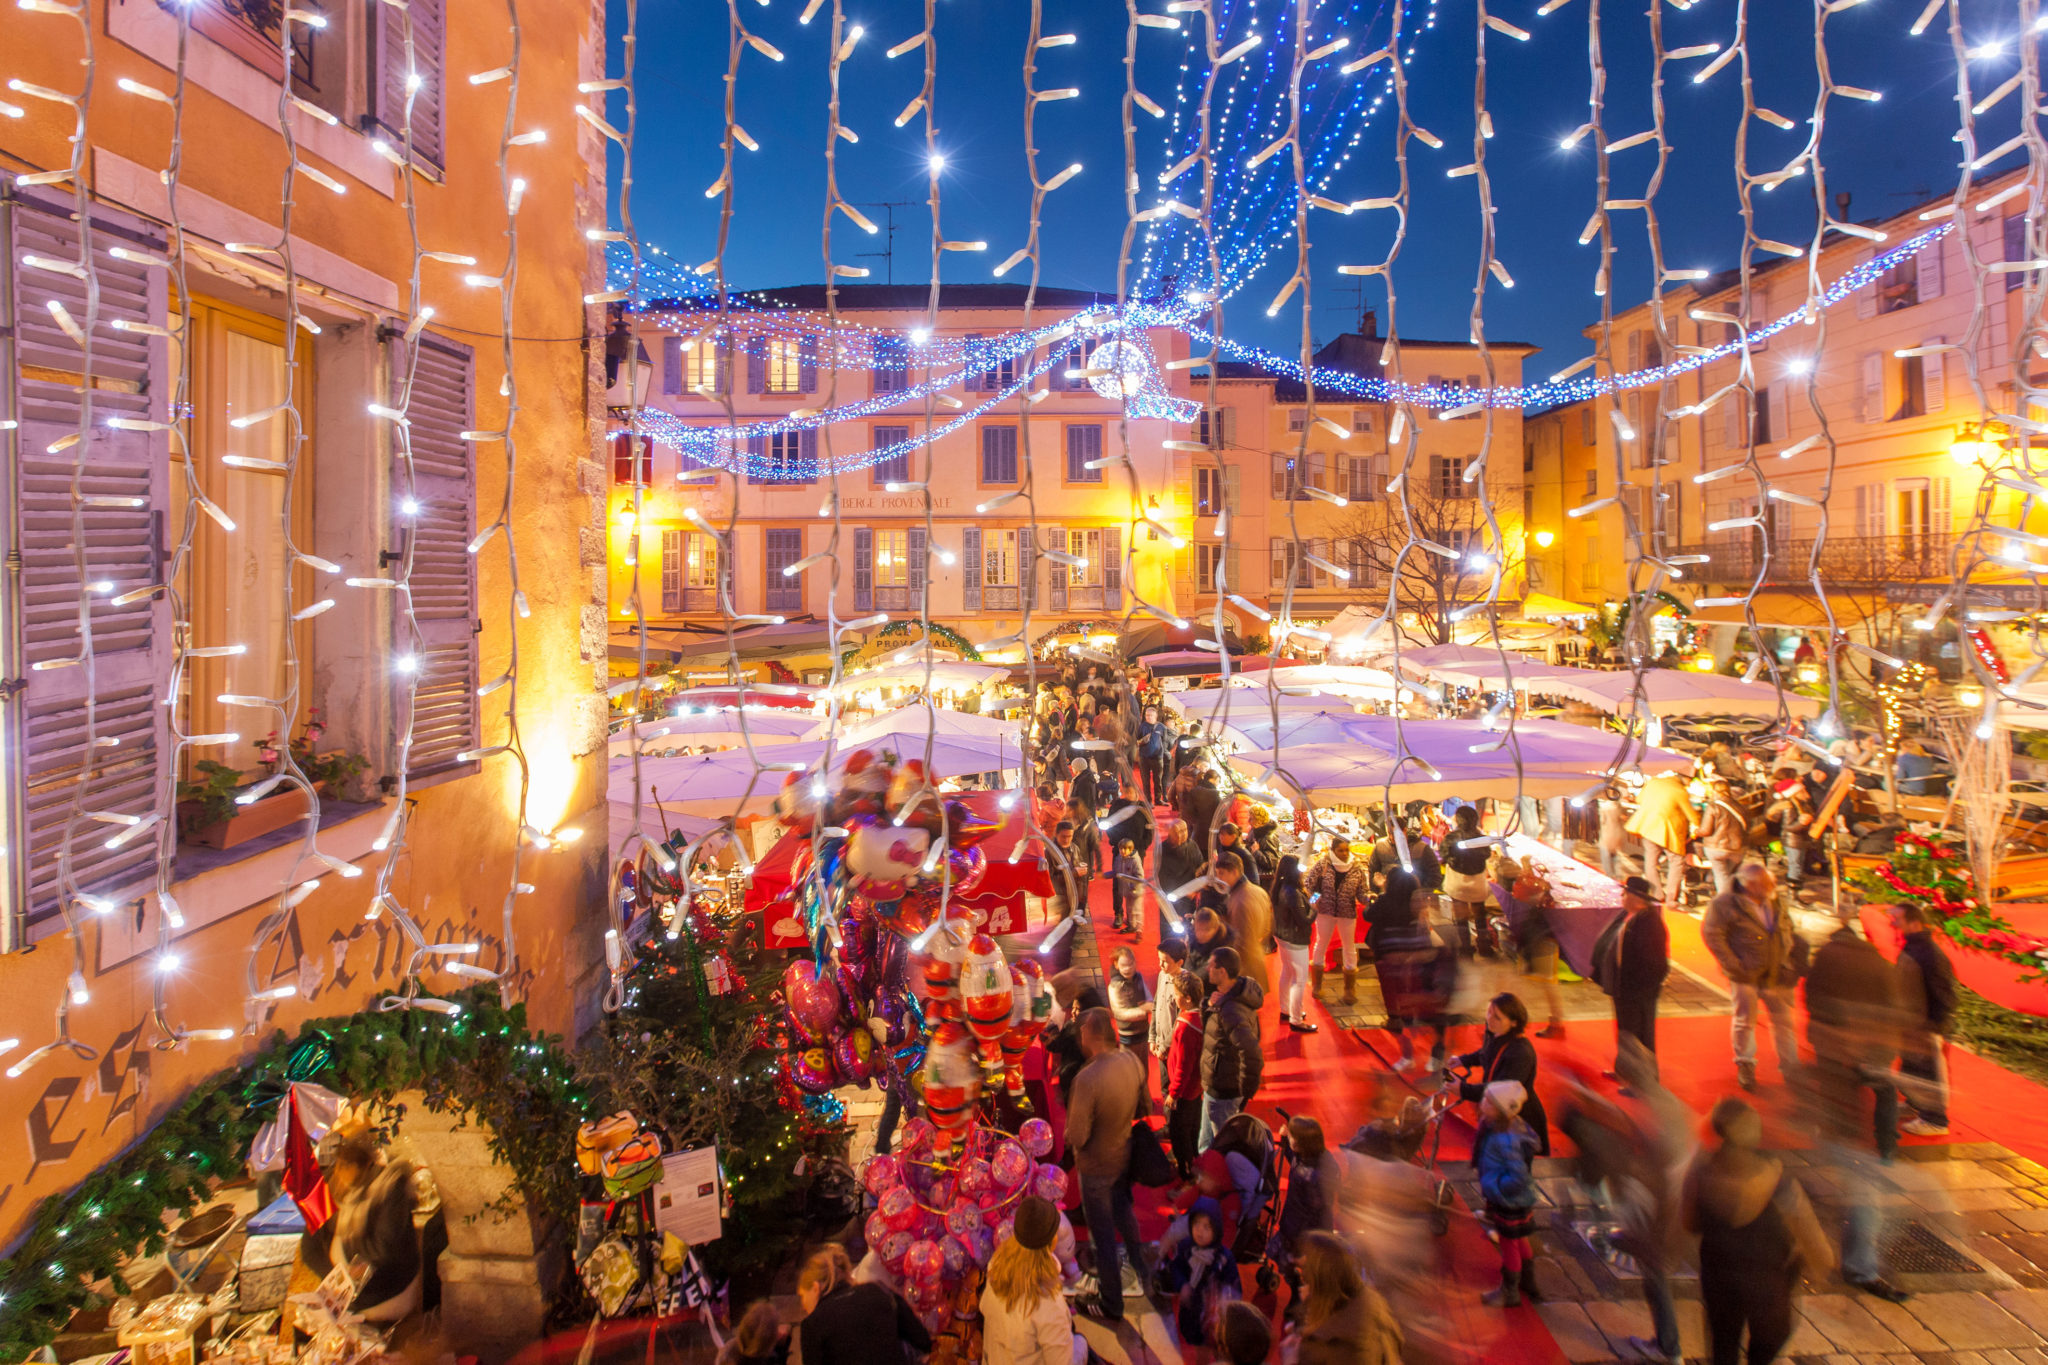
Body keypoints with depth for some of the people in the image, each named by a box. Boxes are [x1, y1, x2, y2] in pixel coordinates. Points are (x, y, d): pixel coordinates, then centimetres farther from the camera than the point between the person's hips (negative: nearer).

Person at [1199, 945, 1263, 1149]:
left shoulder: (1231, 1011, -32)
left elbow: (1252, 1056, -39)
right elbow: (1212, 1029, 11)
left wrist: (1246, 1091, -26)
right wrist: (1210, 1008, -11)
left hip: (1223, 1092, -10)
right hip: (1215, 1088, 10)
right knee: (1205, 1145, 26)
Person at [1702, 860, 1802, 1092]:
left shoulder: (1775, 905, 9)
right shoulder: (1726, 904, -11)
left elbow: (1790, 933, 20)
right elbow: (1712, 934, -15)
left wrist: (1793, 961, 8)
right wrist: (1733, 965, -17)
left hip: (1777, 975, 5)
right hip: (1746, 975, -5)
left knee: (1783, 1020, 9)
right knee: (1745, 1021, 7)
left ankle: (1790, 1068, 23)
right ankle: (1745, 1067, 24)